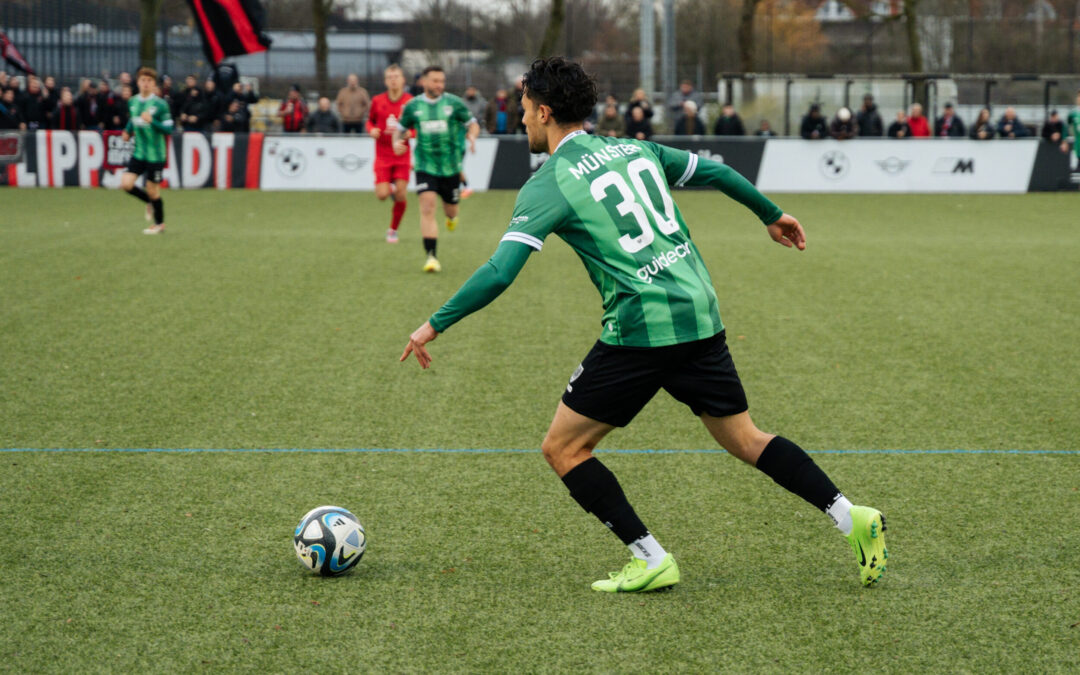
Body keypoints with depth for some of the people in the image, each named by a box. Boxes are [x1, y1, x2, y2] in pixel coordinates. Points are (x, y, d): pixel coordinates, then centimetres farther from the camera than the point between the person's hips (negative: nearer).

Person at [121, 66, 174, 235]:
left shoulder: (160, 104, -11)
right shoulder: (132, 102, 5)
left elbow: (168, 128, -13)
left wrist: (151, 121, -26)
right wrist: (128, 131, 6)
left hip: (155, 154, -5)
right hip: (138, 152, 5)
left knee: (152, 189, 3)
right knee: (126, 183, -8)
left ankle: (159, 224, 25)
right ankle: (151, 202, 21)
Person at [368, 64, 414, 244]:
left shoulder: (410, 102, -4)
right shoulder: (377, 101, 0)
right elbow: (370, 120, 16)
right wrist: (371, 130, -6)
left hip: (402, 155, -1)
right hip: (383, 155, 1)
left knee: (400, 194, -6)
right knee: (382, 195, -11)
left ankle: (393, 230, 15)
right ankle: (390, 187, 28)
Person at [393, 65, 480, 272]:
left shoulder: (454, 103, -2)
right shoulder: (412, 106, 1)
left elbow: (473, 124, 5)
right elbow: (400, 128, 12)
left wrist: (472, 136, -18)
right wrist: (396, 142, -10)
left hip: (450, 167, 1)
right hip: (425, 167, -1)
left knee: (450, 209, 13)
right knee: (427, 208, -17)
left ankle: (451, 217, 56)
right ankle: (432, 257, -18)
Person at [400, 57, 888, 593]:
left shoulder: (549, 183, -6)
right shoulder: (634, 149, 13)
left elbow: (499, 272, -15)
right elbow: (715, 172, 23)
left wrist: (435, 324, -6)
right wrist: (771, 214, 39)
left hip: (641, 331, -7)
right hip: (701, 316, 7)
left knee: (562, 448, 5)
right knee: (745, 440, 19)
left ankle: (650, 560, 1)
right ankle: (851, 517, 10)